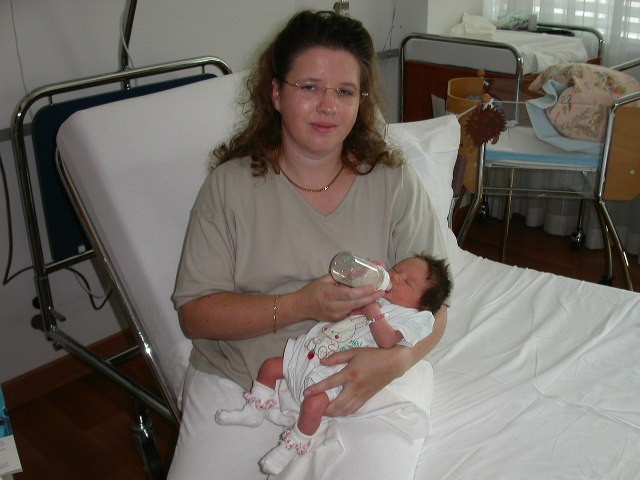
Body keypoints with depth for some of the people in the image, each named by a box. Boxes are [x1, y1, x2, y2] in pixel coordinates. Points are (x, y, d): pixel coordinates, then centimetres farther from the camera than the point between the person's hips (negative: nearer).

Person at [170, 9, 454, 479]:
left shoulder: (394, 181, 0)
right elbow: (194, 313, -5)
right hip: (239, 379, 1)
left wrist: (394, 360, -22)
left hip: (366, 378, 0)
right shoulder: (230, 184, -1)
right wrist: (301, 306, -18)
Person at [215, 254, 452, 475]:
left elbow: (387, 340, -19)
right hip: (309, 349, 8)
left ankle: (294, 445, -3)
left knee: (314, 403, -28)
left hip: (333, 370, -8)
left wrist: (373, 311, -24)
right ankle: (255, 412, 28)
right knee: (270, 366, 9)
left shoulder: (413, 317, -4)